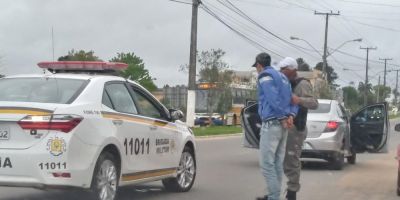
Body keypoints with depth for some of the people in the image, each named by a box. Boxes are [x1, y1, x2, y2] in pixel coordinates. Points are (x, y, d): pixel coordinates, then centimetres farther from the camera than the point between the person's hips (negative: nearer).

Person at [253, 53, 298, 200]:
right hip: (282, 125, 9)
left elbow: (273, 99, -19)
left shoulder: (264, 76, -7)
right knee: (277, 163, 11)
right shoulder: (281, 76, 21)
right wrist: (291, 115, -2)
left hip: (271, 124, -9)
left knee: (266, 163, -8)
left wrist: (284, 117, -13)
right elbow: (292, 98, 13)